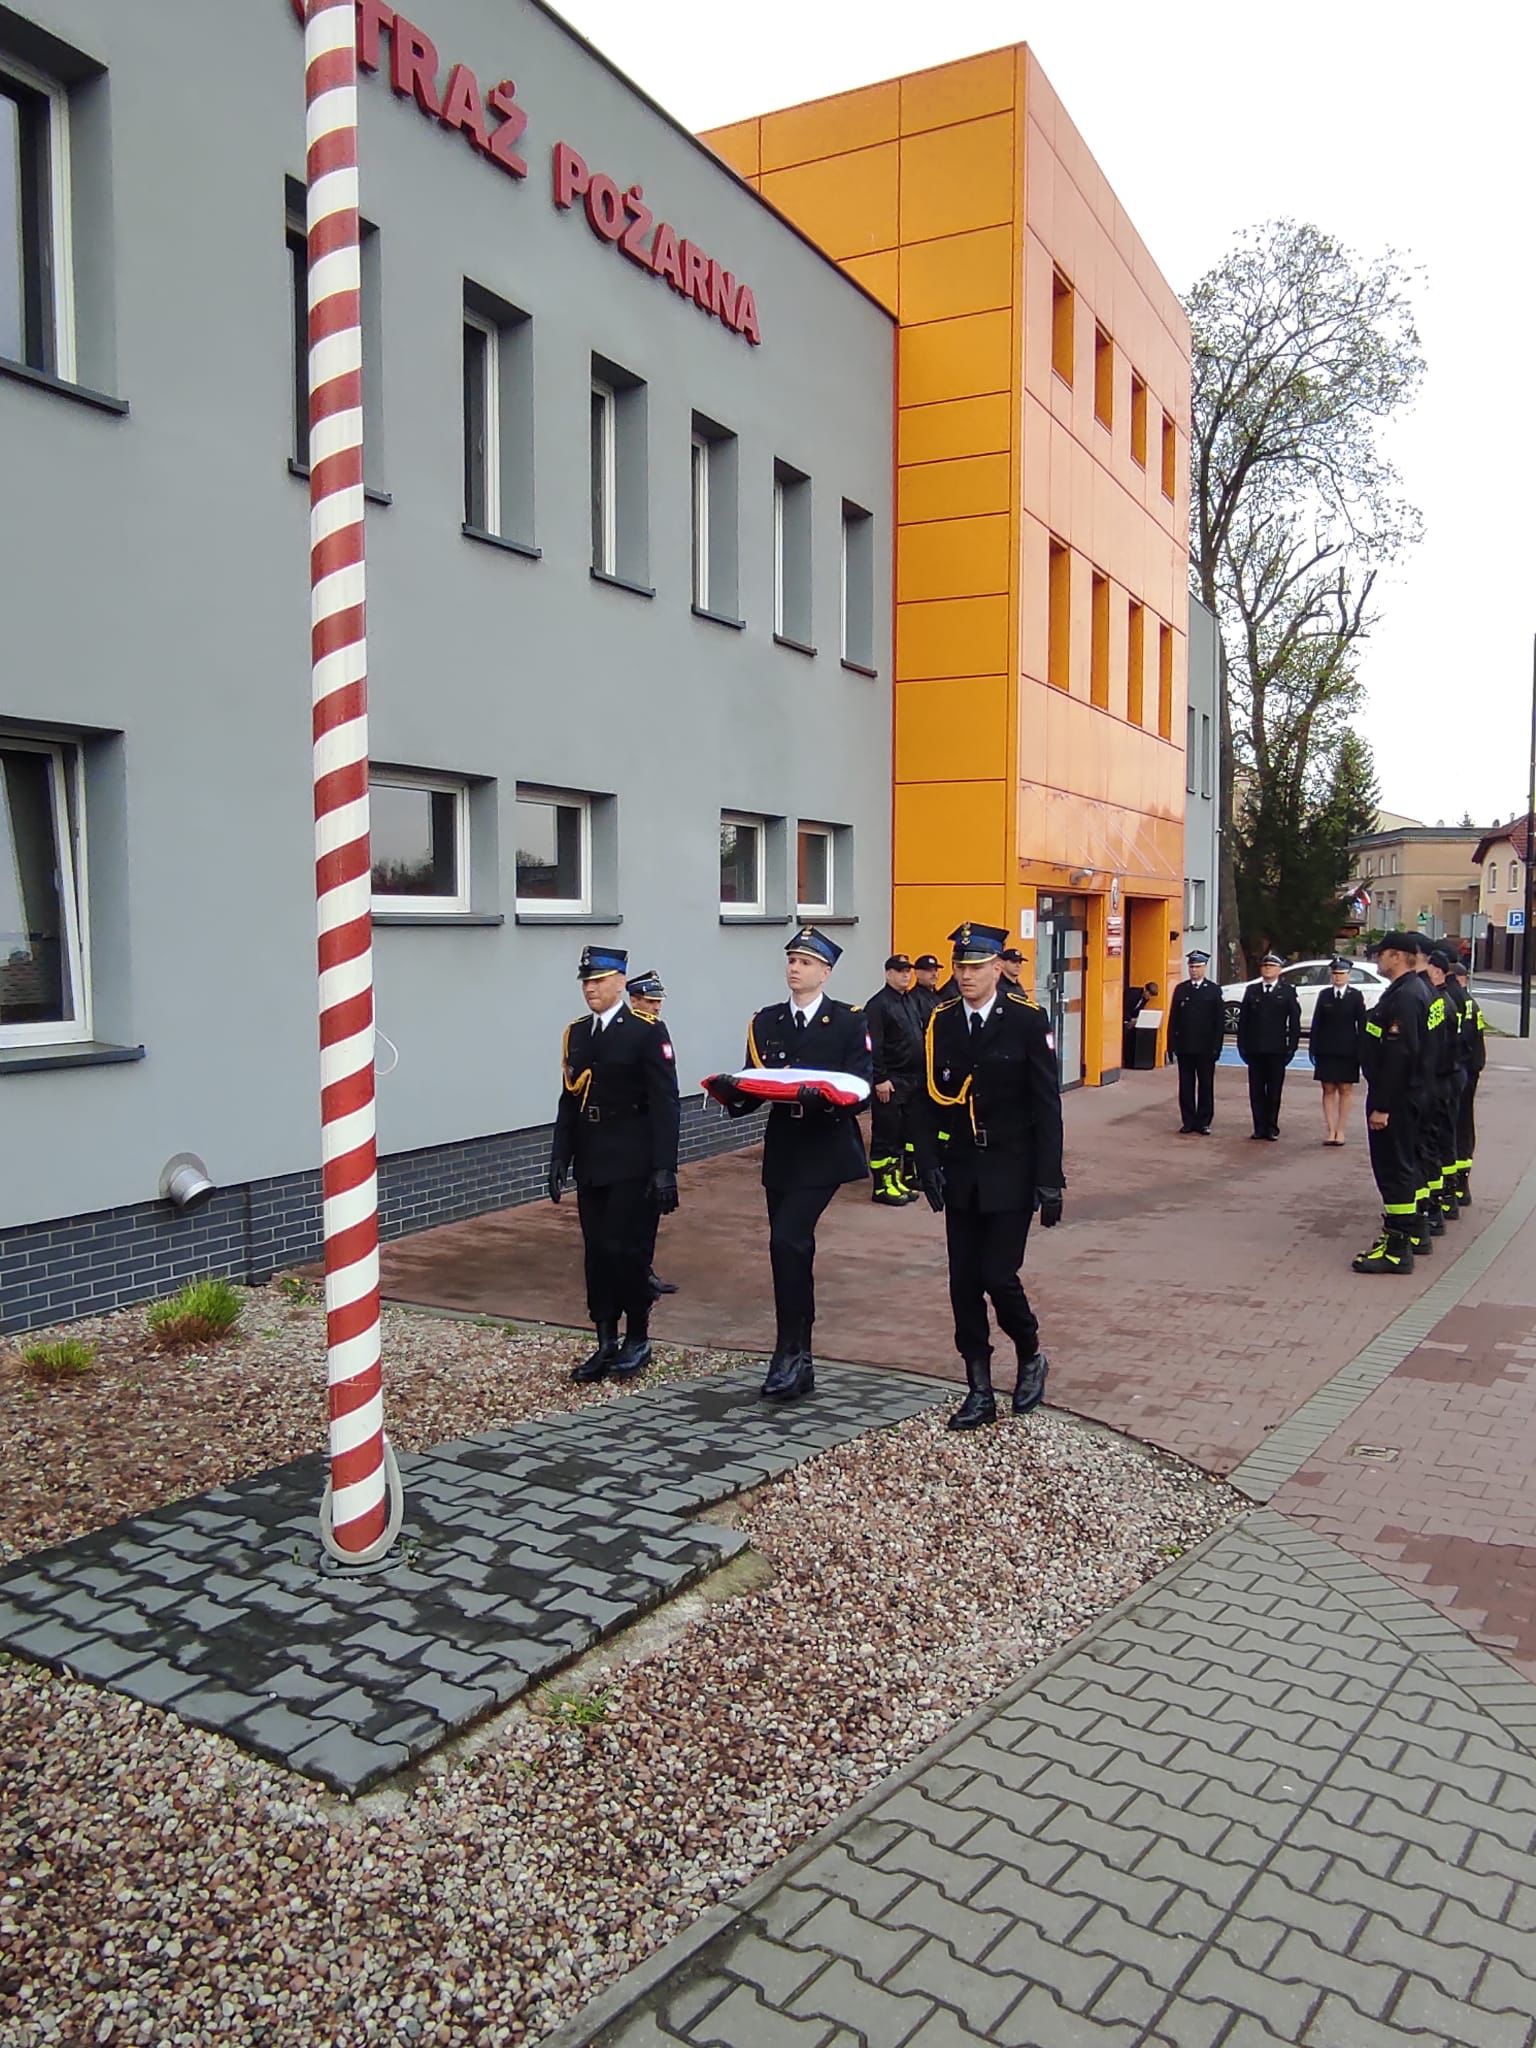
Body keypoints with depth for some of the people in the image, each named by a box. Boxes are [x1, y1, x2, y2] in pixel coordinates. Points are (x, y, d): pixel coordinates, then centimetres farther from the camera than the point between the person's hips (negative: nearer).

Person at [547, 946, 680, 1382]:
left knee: (628, 1251, -1)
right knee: (597, 1253, 8)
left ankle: (637, 1340, 16)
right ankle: (605, 1343, 18)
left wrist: (665, 1169, -15)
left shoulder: (648, 1032, -7)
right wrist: (560, 1158, 8)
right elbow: (569, 1100, 13)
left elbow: (664, 1104, -11)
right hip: (590, 1166, 6)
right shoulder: (576, 1034, 11)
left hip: (633, 1167, -5)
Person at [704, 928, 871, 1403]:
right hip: (781, 1152, 5)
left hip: (826, 1150, -5)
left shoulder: (849, 1022, -2)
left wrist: (825, 1096, -28)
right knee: (792, 1250, 9)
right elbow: (751, 1089, 5)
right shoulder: (766, 1022, 10)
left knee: (788, 1240, -19)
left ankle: (788, 1353, -8)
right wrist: (731, 1090, -17)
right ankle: (799, 1363, 19)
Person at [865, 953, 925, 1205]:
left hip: (914, 1079, 9)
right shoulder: (878, 1004, -11)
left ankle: (906, 1177, 23)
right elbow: (873, 1046, -16)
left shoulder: (911, 1001, 16)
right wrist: (880, 1079, -20)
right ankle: (882, 1186, 2)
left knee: (909, 1130, 14)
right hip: (891, 1082, -9)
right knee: (885, 1134, -3)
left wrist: (922, 1074, 17)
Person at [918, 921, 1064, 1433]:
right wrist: (930, 1167, -2)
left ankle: (1031, 1358, 22)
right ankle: (980, 1391, 17)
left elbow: (1046, 1107, -7)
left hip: (1011, 1176, -4)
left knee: (998, 1277, -7)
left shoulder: (1028, 1021, -7)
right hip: (961, 1176, 4)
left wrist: (1050, 1182, -9)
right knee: (964, 1284, 5)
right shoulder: (940, 1023, 3)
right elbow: (932, 1100, 6)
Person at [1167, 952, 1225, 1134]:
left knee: (1206, 1085, 4)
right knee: (1186, 1085, 4)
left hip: (1206, 1048, -2)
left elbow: (1220, 1021, 0)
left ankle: (1203, 1122, 11)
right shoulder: (1181, 989, 8)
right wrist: (1172, 1044, 0)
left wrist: (1216, 1047, -7)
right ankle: (1188, 1122, 11)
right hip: (1184, 1047, 2)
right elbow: (1173, 1018, 7)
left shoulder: (1214, 990, 2)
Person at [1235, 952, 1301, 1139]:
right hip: (1254, 1049, 2)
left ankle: (1271, 1127, 12)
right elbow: (1242, 1020, 9)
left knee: (1274, 1091, 3)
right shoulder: (1251, 990, 9)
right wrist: (1242, 1046, 2)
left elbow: (1294, 1022, 1)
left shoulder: (1288, 992, 3)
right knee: (1256, 1090, 3)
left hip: (1277, 1050, -2)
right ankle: (1259, 1127, 10)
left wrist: (1292, 1047, -5)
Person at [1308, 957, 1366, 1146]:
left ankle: (1340, 1130, 10)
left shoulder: (1356, 996, 0)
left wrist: (1360, 1050, -8)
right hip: (1326, 1050, 1)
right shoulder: (1324, 995, 5)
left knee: (1345, 1090, 4)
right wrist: (1313, 1048, -1)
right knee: (1328, 1090, 2)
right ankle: (1330, 1130, 5)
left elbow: (1361, 1024, -2)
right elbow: (1316, 1023, 4)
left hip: (1347, 1051, -1)